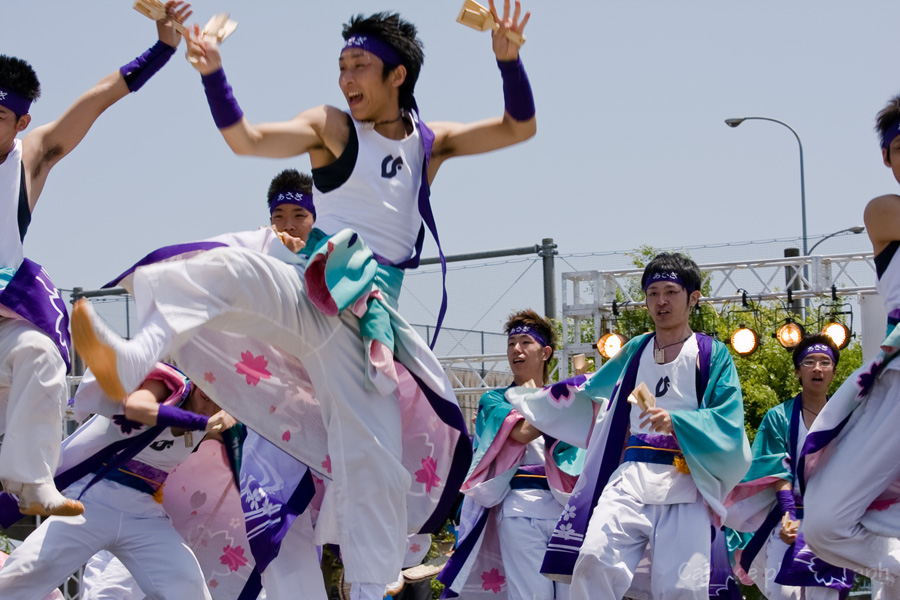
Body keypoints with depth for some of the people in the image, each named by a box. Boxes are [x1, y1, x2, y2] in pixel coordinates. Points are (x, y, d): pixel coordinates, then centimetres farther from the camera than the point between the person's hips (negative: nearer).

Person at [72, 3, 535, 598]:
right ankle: (132, 360, -55)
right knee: (227, 271, -33)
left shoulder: (432, 142, 14)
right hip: (308, 291, -2)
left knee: (373, 452, -5)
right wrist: (213, 73, -20)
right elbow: (246, 139, -6)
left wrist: (508, 56, -3)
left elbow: (519, 128, 13)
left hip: (366, 314, 2)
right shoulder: (332, 128, 7)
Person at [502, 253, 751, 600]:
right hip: (631, 480, 3)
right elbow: (589, 391, 36)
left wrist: (676, 421, -19)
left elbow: (728, 422, -3)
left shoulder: (712, 355, 7)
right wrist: (526, 402, 42)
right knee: (594, 560, -21)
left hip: (685, 484, -3)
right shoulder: (636, 351, 20)